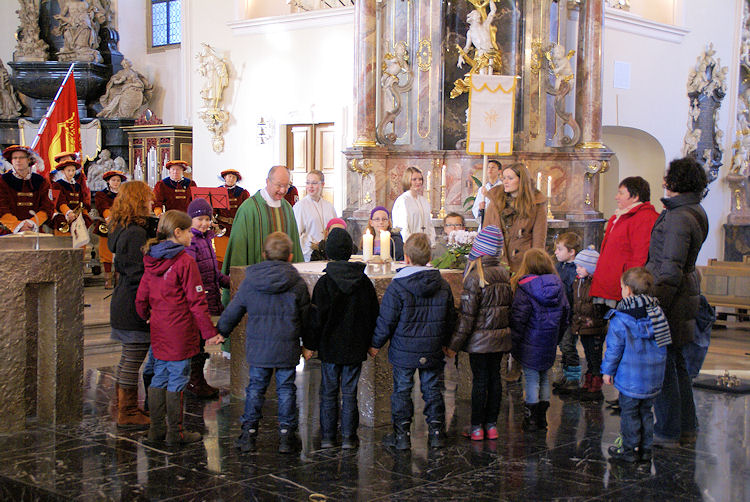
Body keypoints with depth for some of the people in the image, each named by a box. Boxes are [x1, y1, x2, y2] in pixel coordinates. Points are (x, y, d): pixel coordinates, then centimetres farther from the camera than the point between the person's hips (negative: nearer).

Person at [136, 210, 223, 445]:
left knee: (159, 378, 14)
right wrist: (209, 332, -10)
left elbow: (141, 298, 13)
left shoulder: (151, 260, 7)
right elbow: (196, 301, -15)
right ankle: (175, 432, 7)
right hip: (180, 333, -7)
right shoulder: (185, 261, -15)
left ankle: (157, 428, 21)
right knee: (177, 381, 0)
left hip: (158, 333, 7)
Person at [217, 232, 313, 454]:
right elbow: (306, 317, 4)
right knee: (286, 388, 8)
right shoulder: (297, 284, -4)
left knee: (255, 387, 12)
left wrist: (220, 332, 21)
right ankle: (286, 434, 10)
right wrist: (308, 344, 16)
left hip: (257, 348, 1)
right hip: (287, 348, -1)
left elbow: (233, 311, 6)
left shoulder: (250, 281, -1)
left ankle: (249, 432, 12)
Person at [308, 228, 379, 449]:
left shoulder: (324, 282, -11)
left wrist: (311, 344, 1)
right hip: (355, 348, 2)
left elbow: (317, 317, -10)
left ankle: (327, 437, 11)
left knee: (328, 392, 7)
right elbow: (373, 314, 6)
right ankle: (348, 437, 11)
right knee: (350, 392, 8)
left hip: (330, 348, -2)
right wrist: (369, 342, 16)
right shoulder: (364, 281, -1)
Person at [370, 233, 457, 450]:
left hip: (404, 352, -3)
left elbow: (386, 321, -10)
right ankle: (436, 433, 18)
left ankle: (402, 435, 12)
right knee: (432, 390, 13)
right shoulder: (443, 285, 1)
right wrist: (445, 342, 25)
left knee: (402, 391, 7)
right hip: (433, 351, 4)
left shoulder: (397, 286, -14)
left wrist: (376, 344, 4)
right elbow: (450, 319, 11)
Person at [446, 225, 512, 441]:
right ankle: (492, 425, 18)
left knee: (480, 379, 1)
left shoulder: (475, 277, -17)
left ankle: (477, 427, 7)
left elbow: (467, 315, -17)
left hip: (480, 339, -6)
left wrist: (454, 344, -11)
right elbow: (510, 307, 11)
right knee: (495, 377, 12)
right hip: (501, 336, 6)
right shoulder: (505, 274, 3)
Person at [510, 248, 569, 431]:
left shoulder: (524, 288, -15)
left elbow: (518, 319, -16)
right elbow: (565, 315, 10)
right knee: (544, 377, 16)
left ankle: (531, 419, 7)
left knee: (531, 378, 3)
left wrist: (513, 342, -8)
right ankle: (542, 418, 23)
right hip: (549, 344, 5)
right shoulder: (558, 286, 2)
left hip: (530, 344, -5)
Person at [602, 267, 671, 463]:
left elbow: (614, 348, -12)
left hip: (631, 377, -6)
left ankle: (630, 449, 12)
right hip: (653, 378, 6)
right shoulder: (657, 312, 2)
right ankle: (645, 449, 22)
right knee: (646, 411, 16)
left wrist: (608, 371, 2)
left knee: (629, 412, 6)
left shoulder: (620, 319, -16)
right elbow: (662, 342, 11)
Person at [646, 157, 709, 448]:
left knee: (662, 364, -1)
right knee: (675, 361, 18)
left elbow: (671, 270, -23)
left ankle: (668, 432, 8)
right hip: (684, 290, 10)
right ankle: (686, 427, 27)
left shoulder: (678, 218, -20)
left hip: (668, 294, -10)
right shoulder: (694, 213, 11)